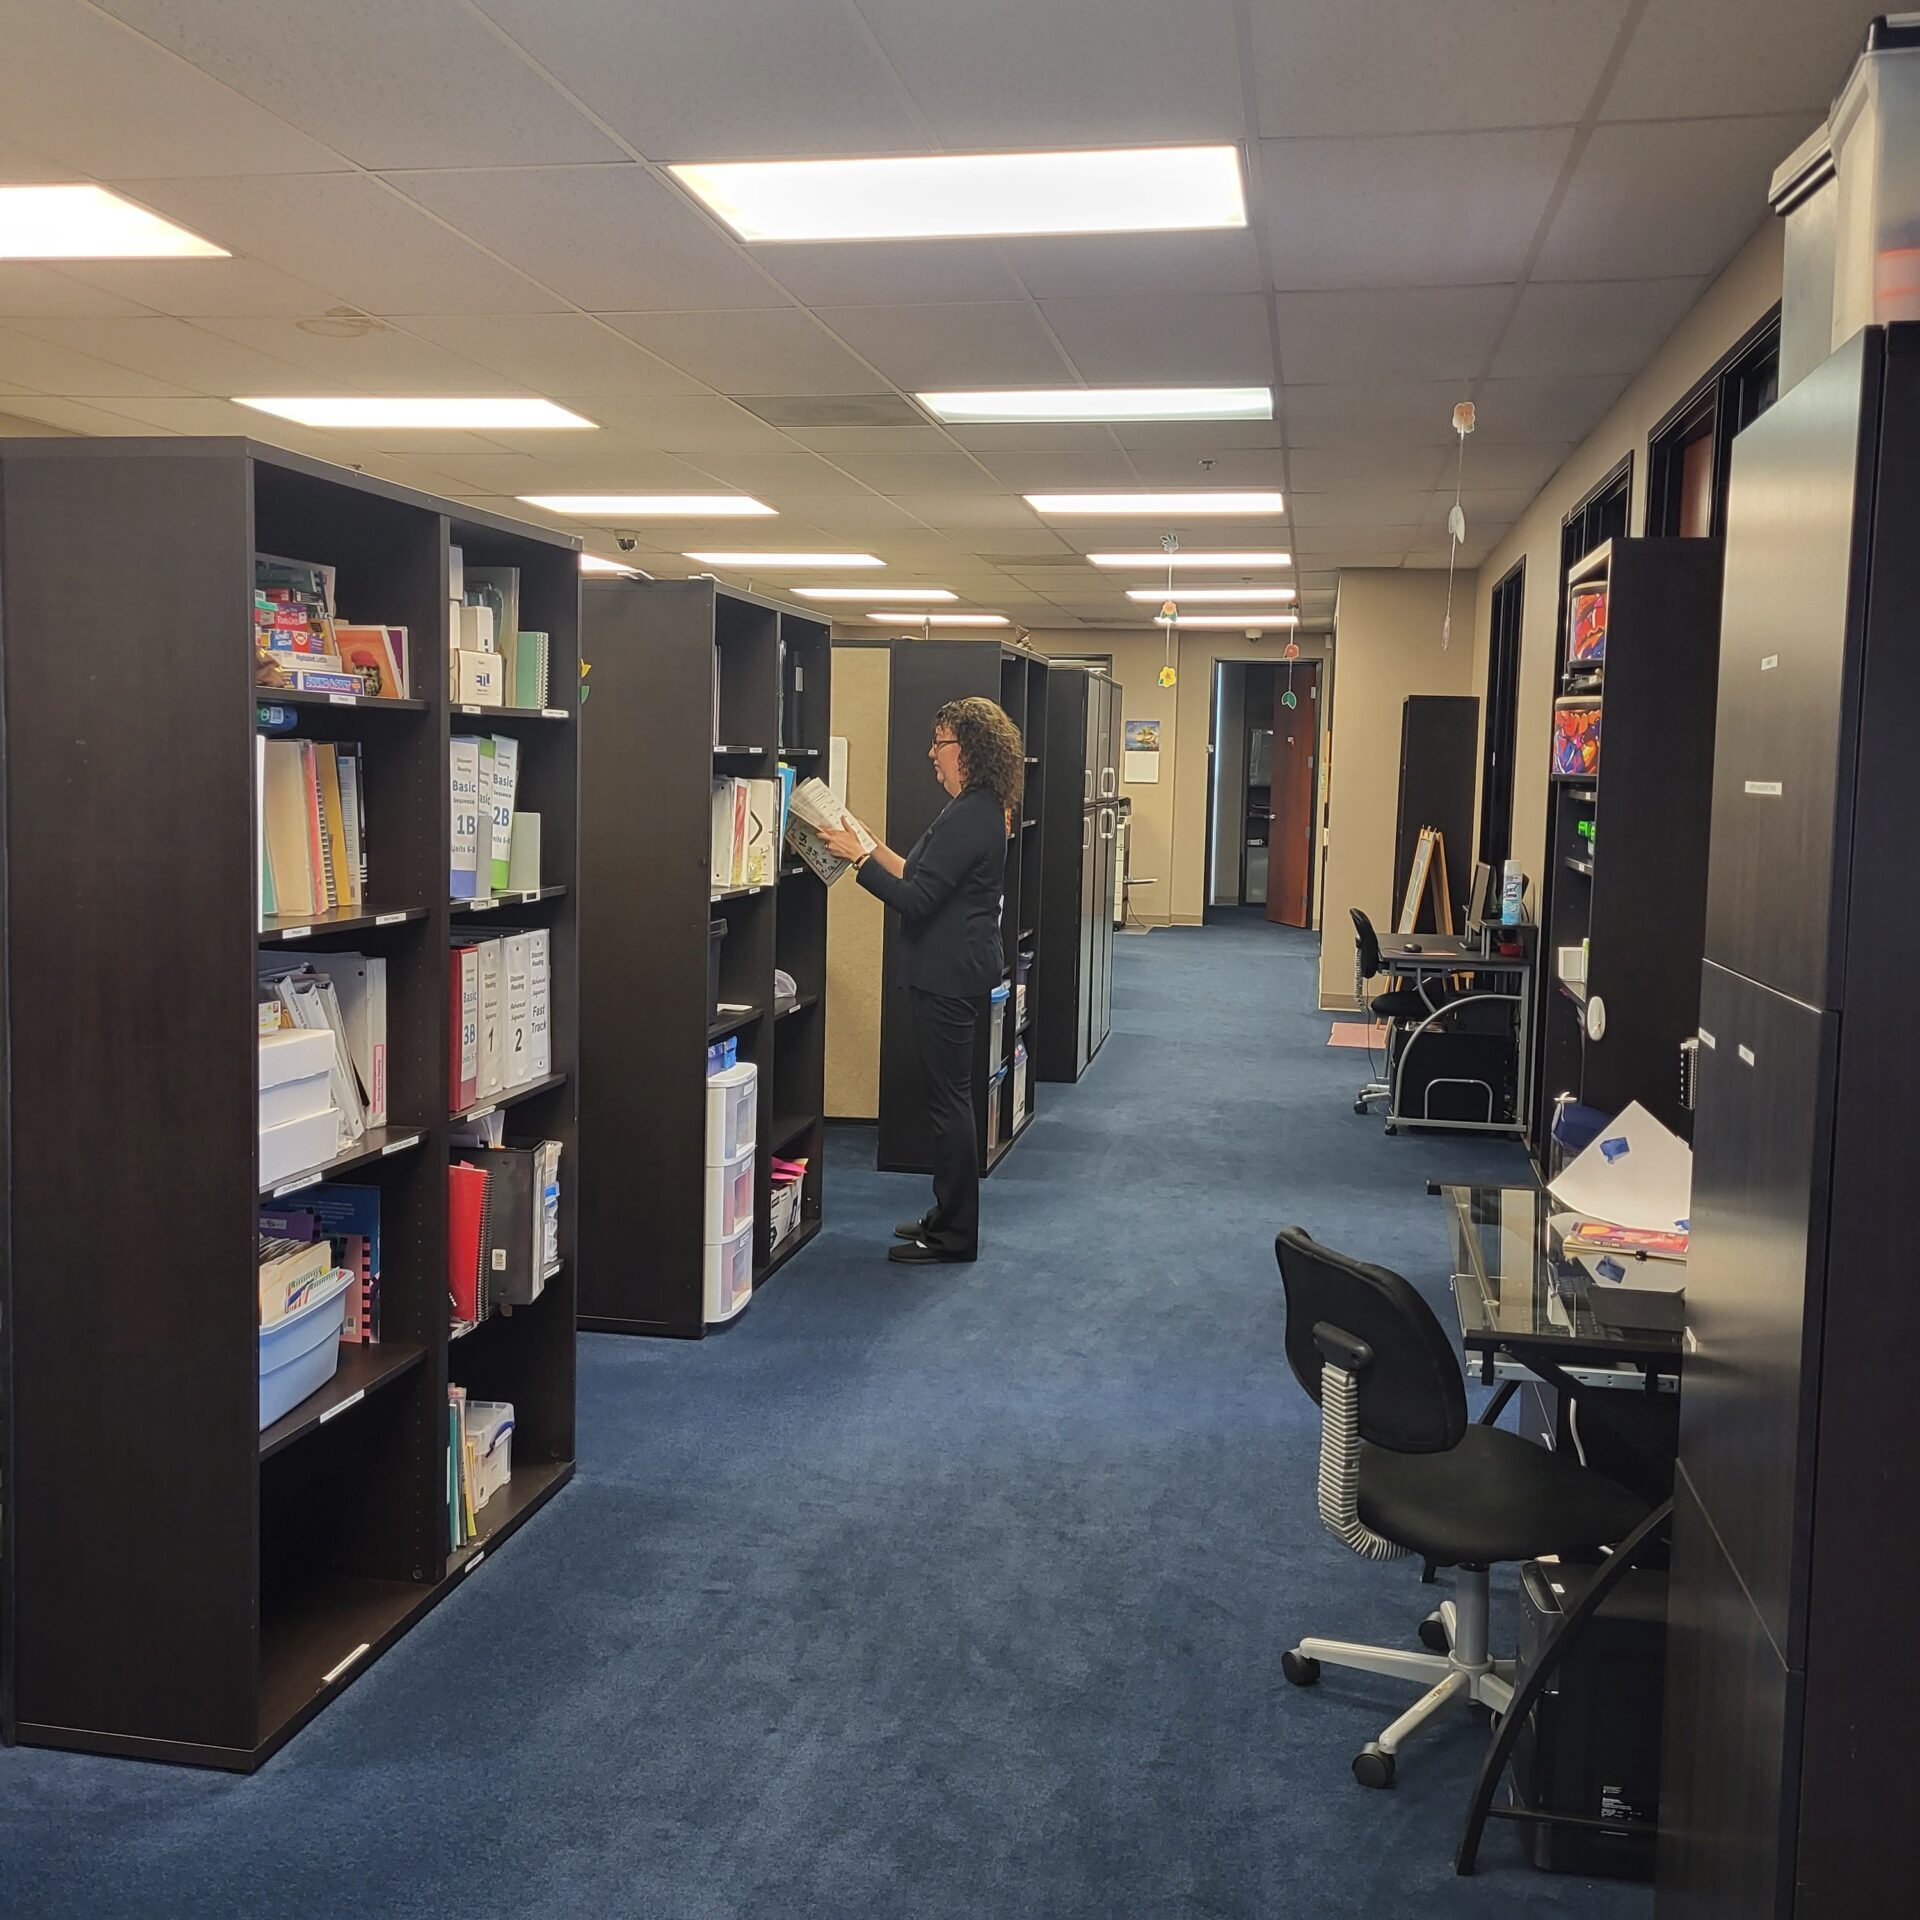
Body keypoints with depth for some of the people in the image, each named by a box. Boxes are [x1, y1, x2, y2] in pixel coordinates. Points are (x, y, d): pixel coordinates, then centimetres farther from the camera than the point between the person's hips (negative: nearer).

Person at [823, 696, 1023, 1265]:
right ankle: (949, 1217, 27)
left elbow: (917, 900, -23)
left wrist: (860, 857, -18)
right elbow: (929, 880, 17)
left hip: (951, 977, -11)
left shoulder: (969, 818, -20)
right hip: (959, 969, 11)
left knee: (948, 1099, -3)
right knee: (951, 1096, 17)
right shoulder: (982, 811, 13)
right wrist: (875, 849, 14)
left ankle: (953, 1234, 6)